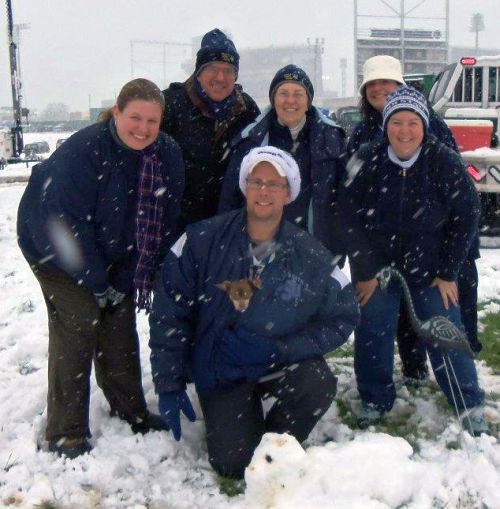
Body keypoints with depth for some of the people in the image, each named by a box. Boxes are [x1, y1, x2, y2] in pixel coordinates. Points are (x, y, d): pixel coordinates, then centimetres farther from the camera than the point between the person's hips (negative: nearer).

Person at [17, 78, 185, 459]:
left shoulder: (168, 154, -13)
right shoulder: (84, 150, -29)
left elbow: (166, 222, -5)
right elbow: (66, 223, -27)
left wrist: (130, 278, -6)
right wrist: (98, 283, -20)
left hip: (114, 253, 6)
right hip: (55, 246, -5)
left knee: (120, 321, 4)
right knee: (80, 320, -15)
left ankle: (130, 412, 21)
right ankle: (66, 434, -8)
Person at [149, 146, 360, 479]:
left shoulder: (310, 255, -10)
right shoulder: (203, 240, -13)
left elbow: (342, 318, -7)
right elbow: (169, 314, -8)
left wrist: (279, 348, -19)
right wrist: (169, 386, -9)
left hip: (283, 362, 1)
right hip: (220, 370, -1)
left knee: (318, 386, -30)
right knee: (235, 464, -16)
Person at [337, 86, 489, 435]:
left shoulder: (445, 162, -14)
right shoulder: (367, 160, -12)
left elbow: (466, 216, -6)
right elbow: (349, 217, -6)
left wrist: (448, 273, -6)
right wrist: (364, 273, -7)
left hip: (430, 265, -1)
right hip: (376, 264, 1)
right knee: (372, 332, 1)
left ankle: (471, 406, 13)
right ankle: (375, 403, 19)